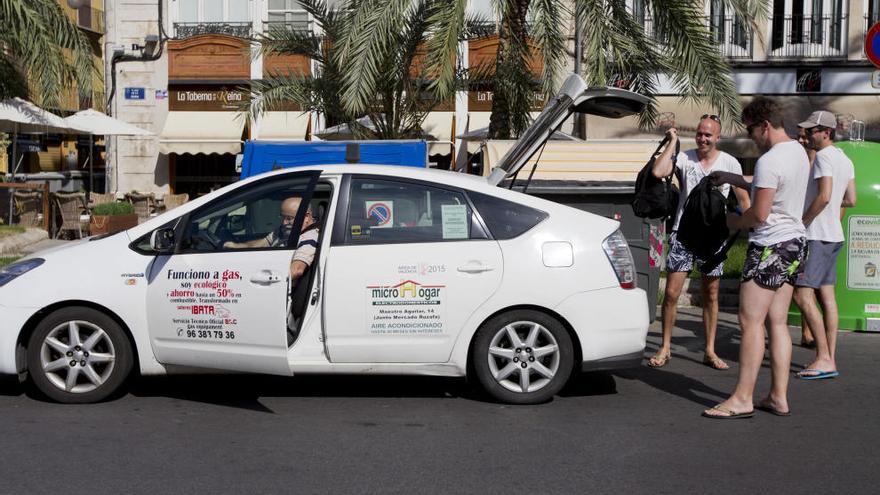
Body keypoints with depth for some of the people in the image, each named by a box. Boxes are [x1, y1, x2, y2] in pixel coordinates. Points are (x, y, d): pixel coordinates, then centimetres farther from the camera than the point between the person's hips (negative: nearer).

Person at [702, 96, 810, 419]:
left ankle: (742, 400, -3)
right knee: (778, 322, 11)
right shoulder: (798, 151, 12)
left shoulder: (769, 161, -19)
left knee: (751, 322, -6)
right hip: (795, 241, 10)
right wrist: (733, 180, 23)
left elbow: (760, 213, -20)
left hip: (770, 246, -10)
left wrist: (736, 221, -1)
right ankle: (778, 397, 14)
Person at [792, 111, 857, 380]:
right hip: (834, 235, 10)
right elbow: (850, 200, 18)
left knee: (802, 295, -10)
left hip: (818, 236, -10)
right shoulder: (845, 160, 15)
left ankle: (824, 358, -9)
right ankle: (829, 360, 10)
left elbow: (824, 197, -23)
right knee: (826, 295, 8)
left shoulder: (823, 157, -13)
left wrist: (803, 222, -14)